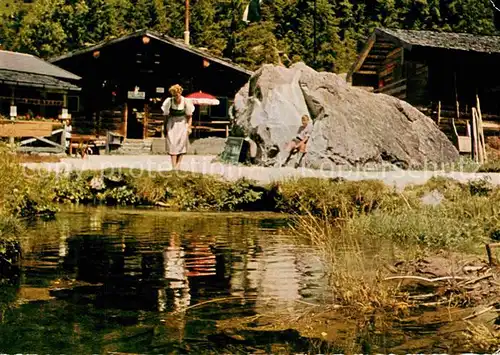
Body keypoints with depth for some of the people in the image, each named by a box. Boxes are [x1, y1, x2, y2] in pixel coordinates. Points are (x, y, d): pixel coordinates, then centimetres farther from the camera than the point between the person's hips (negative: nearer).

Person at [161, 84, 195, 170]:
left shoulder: (186, 102, -9)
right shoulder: (169, 102, -8)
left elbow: (189, 116, 2)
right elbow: (166, 116, 3)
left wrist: (189, 127, -6)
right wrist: (165, 128, 4)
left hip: (183, 124, 0)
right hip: (172, 124, 0)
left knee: (181, 144, -6)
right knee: (172, 144, -8)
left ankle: (178, 165, -2)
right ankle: (174, 166, -11)